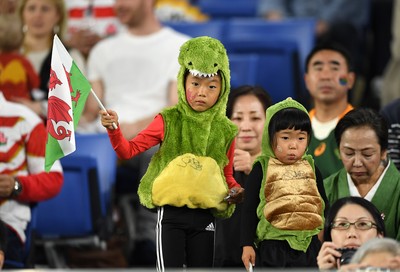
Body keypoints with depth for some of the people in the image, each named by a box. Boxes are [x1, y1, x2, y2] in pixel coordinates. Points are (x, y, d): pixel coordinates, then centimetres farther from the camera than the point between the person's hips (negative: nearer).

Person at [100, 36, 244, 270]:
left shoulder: (225, 131, 3)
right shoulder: (169, 121, -3)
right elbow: (129, 151, -3)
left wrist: (235, 191, -6)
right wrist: (114, 130, -21)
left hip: (204, 217, 3)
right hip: (171, 215, -3)